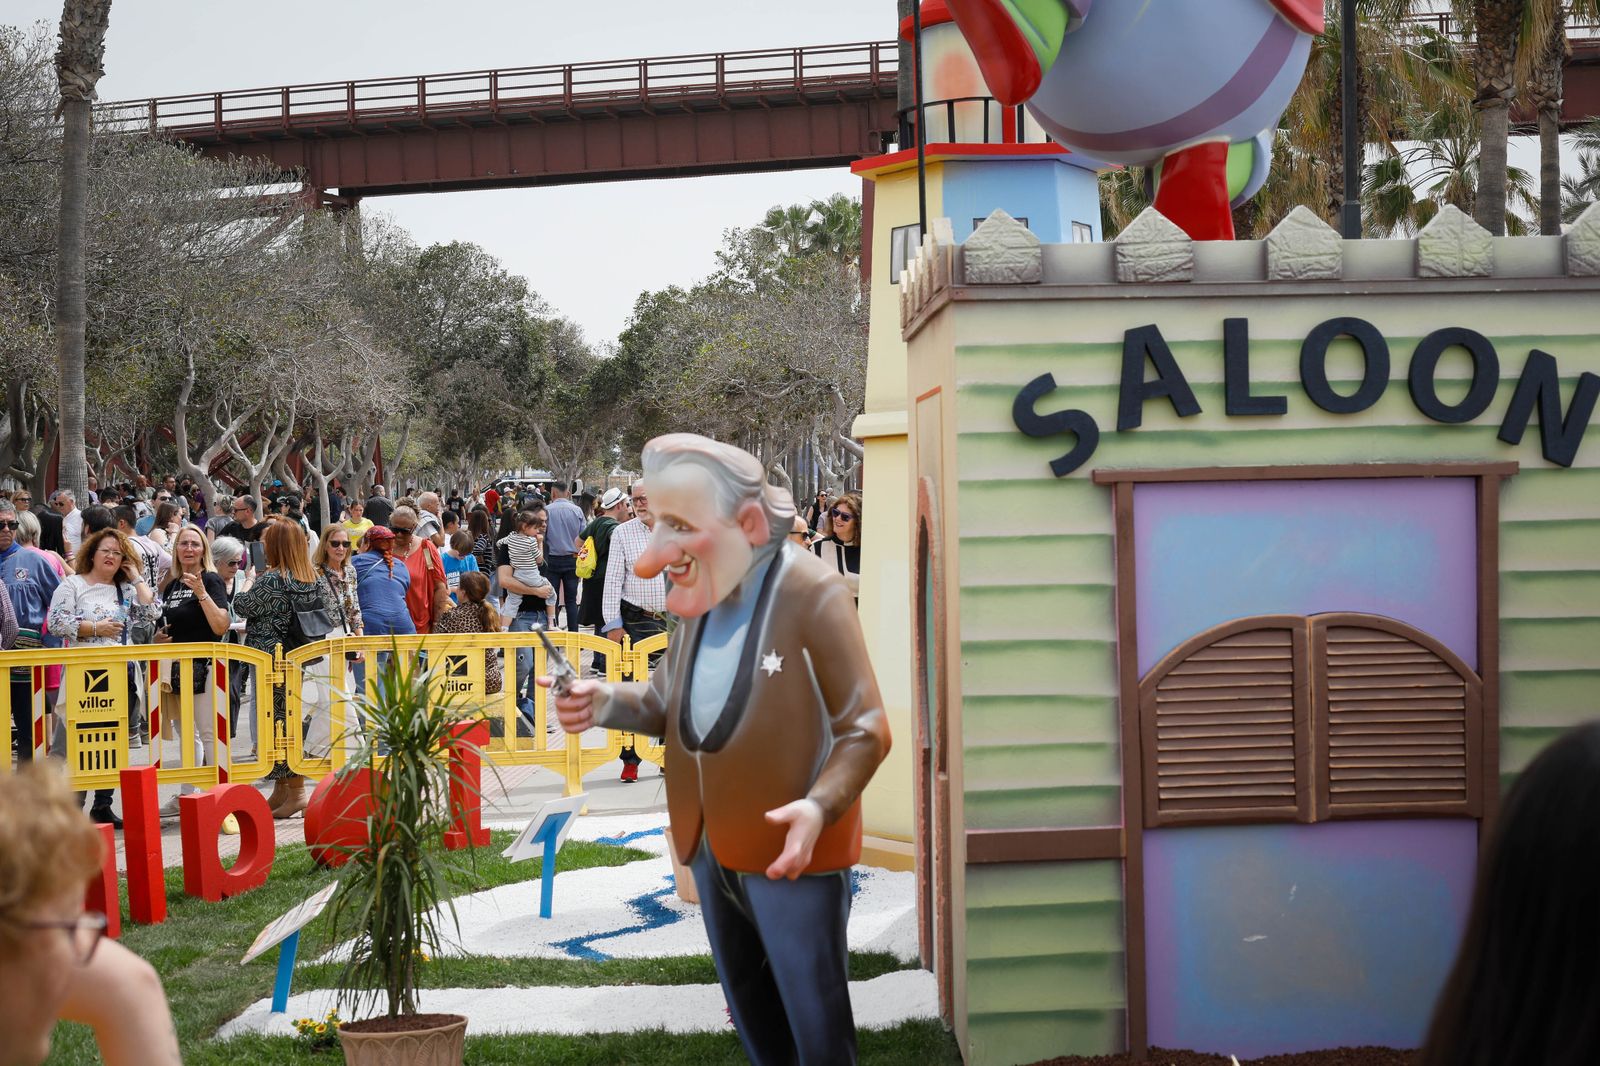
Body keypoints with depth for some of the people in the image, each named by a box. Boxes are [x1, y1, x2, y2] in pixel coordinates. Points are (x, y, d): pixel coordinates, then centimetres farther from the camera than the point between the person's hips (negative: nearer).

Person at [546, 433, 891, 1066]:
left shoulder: (812, 594, -19)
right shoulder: (700, 592, 2)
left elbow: (865, 730, -18)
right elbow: (670, 703, 11)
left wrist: (820, 805, -35)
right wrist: (605, 703, -10)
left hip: (793, 850, -7)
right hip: (712, 848, 7)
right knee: (749, 1008, 22)